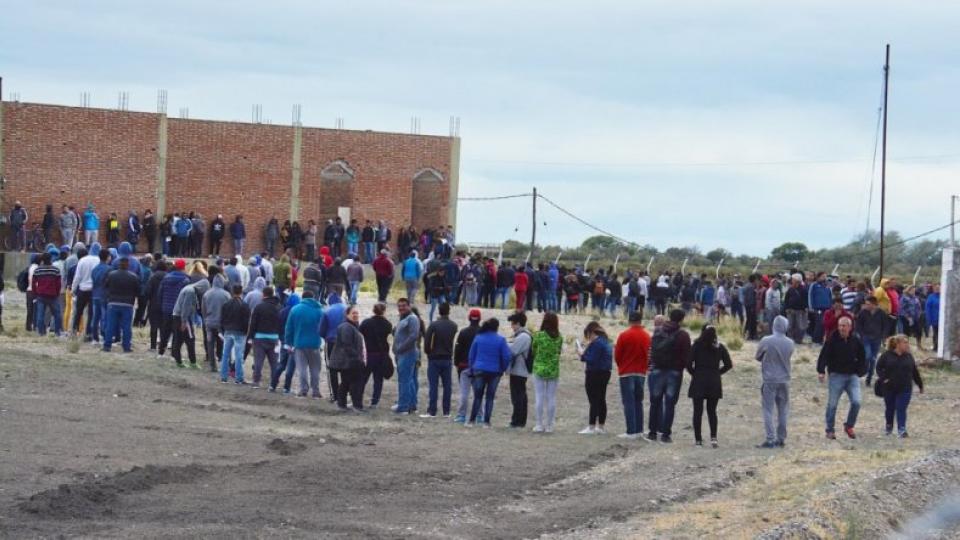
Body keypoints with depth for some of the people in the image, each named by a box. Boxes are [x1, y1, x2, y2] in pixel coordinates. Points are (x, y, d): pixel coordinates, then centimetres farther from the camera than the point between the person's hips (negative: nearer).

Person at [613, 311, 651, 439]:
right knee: (638, 402, 13)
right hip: (641, 373, 4)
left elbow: (617, 356, -4)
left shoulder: (624, 336, -10)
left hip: (626, 373, -4)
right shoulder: (646, 336, 1)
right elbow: (649, 355, 7)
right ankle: (639, 430, 12)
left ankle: (631, 431, -9)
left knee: (628, 402, -4)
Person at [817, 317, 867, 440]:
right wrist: (821, 371, -19)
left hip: (852, 376, 2)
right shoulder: (832, 341, -5)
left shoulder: (856, 341, 4)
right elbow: (824, 356, -7)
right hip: (836, 375, -2)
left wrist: (860, 371, 3)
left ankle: (849, 426, 12)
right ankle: (830, 430, 14)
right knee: (832, 404, 1)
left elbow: (862, 359, 15)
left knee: (856, 402, -10)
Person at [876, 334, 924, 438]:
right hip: (889, 388, 0)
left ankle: (901, 429, -11)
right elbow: (879, 367, 0)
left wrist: (920, 385, 15)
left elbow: (915, 372, 11)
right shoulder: (887, 355, -4)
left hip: (904, 389, 0)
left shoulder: (909, 357, 4)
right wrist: (883, 378, -14)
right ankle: (889, 427, 33)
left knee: (901, 409, -9)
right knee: (889, 408, 13)